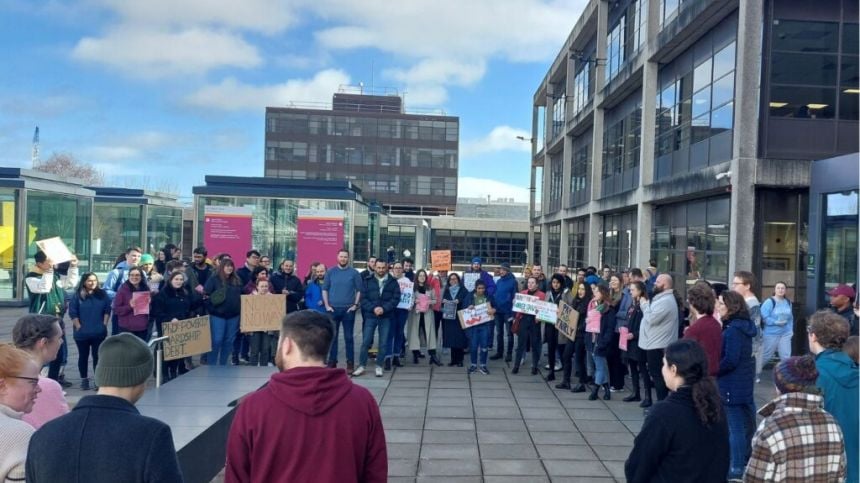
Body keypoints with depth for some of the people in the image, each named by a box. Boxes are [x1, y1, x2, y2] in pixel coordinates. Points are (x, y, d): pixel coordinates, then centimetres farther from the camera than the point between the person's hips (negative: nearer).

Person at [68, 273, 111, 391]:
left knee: (97, 356, 3)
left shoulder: (102, 294, 4)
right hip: (82, 333, -1)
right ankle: (84, 380, 17)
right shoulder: (77, 295, -2)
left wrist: (104, 325, -2)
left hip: (99, 332, 1)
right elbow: (72, 313, -5)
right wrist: (78, 327, -10)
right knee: (83, 356, 9)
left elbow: (107, 310, 5)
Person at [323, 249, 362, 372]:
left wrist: (355, 305, -4)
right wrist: (327, 305, -1)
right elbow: (325, 289, 7)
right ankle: (332, 361, 14)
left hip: (348, 309, -1)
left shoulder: (354, 273, 2)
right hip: (333, 309, 1)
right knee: (332, 336, 5)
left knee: (348, 337, 3)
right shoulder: (330, 272, 5)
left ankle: (350, 363, 8)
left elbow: (359, 290, 4)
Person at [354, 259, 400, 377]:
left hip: (386, 317, 0)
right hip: (370, 316, 0)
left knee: (383, 343, 5)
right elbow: (363, 298, -1)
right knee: (365, 342, -1)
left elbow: (396, 298, -3)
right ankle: (361, 366, 8)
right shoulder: (368, 281, 5)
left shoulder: (393, 282, 4)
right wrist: (373, 308, -15)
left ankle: (379, 366, 15)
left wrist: (384, 308, -16)